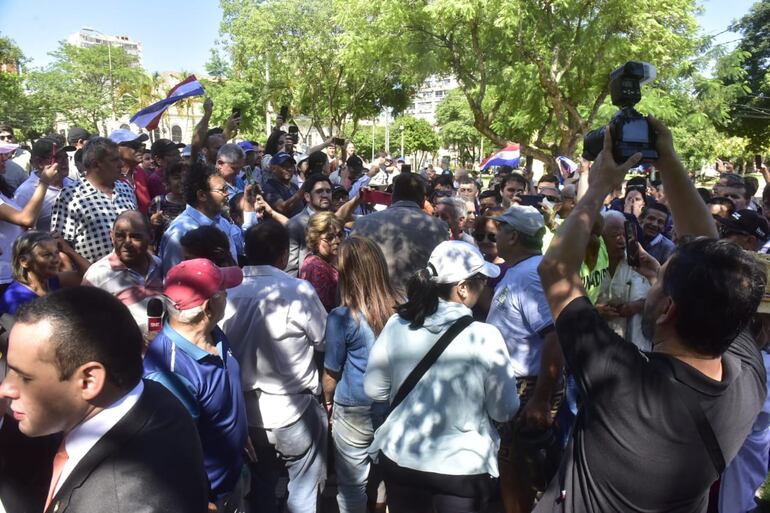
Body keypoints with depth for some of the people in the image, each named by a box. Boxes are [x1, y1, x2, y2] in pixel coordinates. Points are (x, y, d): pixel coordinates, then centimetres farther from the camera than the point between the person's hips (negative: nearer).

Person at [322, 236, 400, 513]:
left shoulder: (341, 317, -18)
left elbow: (331, 373, -6)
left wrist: (328, 401, 14)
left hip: (354, 410, -4)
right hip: (395, 405, 4)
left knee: (353, 484, 14)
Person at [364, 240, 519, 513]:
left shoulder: (396, 326, -12)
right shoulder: (485, 337, -21)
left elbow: (373, 389, -1)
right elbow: (504, 411, -11)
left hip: (400, 459, 3)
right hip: (463, 466, -3)